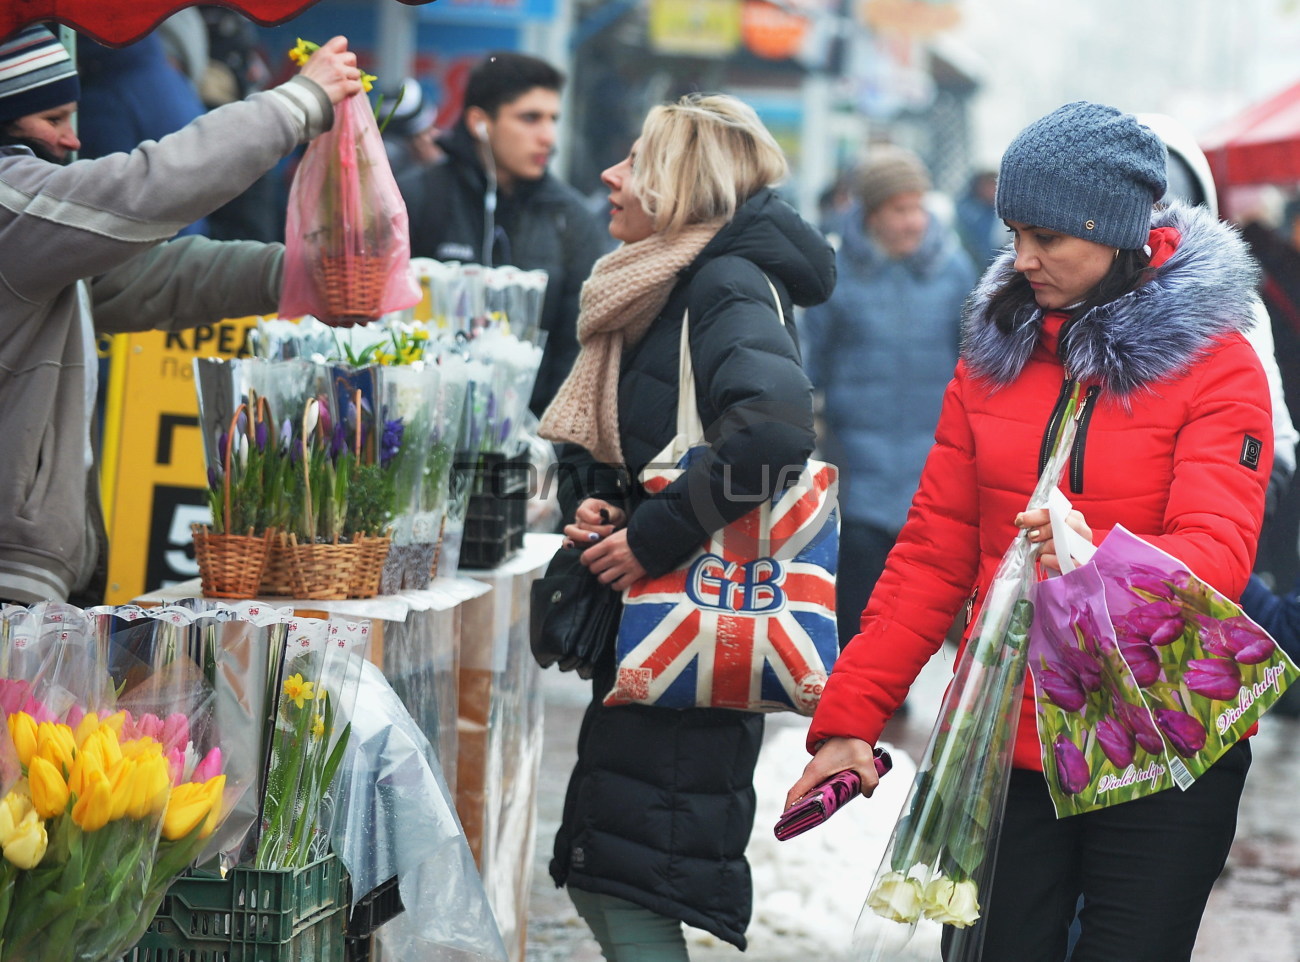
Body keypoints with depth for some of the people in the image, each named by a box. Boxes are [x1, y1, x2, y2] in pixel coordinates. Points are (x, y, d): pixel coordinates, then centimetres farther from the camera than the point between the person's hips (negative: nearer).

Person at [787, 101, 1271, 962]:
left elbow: (1219, 552, -18)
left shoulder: (1217, 367, -6)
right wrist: (849, 717, -1)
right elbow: (934, 552, 7)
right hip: (1004, 745, 4)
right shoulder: (995, 354, 7)